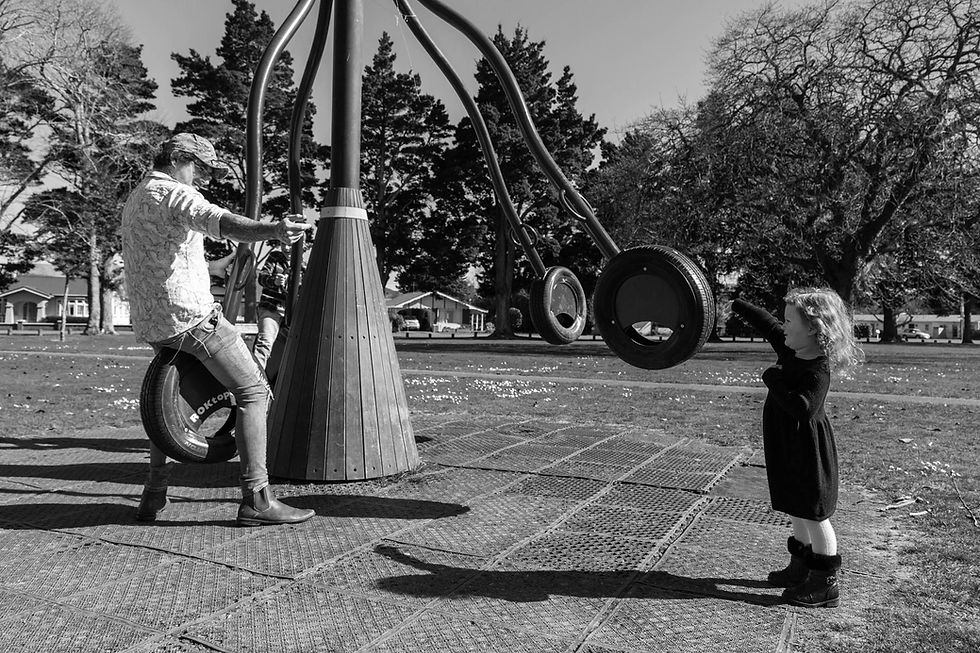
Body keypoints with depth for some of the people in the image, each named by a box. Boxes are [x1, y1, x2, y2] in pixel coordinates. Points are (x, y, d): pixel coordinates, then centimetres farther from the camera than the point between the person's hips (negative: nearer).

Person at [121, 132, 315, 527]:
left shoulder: (134, 200, 21)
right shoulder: (174, 194, -10)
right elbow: (222, 223, -32)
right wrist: (273, 231, -49)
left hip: (150, 324, 10)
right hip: (189, 316, -10)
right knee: (252, 390, -6)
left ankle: (153, 496, 27)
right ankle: (255, 500, -9)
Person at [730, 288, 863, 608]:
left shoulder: (817, 369, -24)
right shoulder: (791, 349, 3)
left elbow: (804, 408, -36)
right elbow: (767, 324, 18)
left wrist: (773, 380, -28)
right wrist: (736, 305, 24)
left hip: (807, 450, -9)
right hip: (788, 448, 9)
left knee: (813, 515, 0)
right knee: (797, 510, 20)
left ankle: (826, 586, 12)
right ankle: (801, 569, 35)